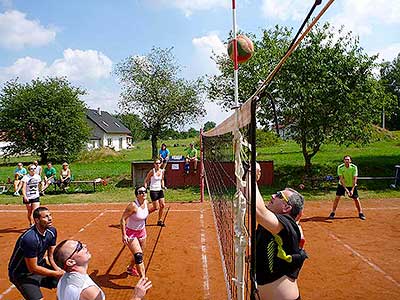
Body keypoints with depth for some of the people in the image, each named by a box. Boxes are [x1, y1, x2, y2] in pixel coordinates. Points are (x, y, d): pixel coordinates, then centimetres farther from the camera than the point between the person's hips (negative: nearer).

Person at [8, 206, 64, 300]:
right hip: (22, 274, -7)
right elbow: (33, 268, -25)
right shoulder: (30, 238, -31)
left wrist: (58, 270, -15)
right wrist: (56, 274, -21)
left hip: (39, 265, 7)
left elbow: (51, 256, 3)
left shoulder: (51, 231, -7)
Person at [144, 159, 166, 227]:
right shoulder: (152, 171, -12)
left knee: (162, 205, 1)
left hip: (160, 190, 6)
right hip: (153, 190, -6)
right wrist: (145, 187, -17)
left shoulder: (162, 171, 4)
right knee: (156, 207, -5)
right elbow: (146, 180, -5)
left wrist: (163, 186, 3)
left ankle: (160, 221, 16)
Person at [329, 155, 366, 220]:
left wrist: (352, 190, -28)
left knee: (356, 199, -1)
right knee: (337, 197, -9)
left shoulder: (354, 167, -20)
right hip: (342, 185, 0)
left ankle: (360, 213, 19)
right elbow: (341, 179, -21)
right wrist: (346, 189, -29)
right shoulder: (340, 167, -20)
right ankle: (333, 213, 3)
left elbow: (354, 179, -20)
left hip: (352, 185, 0)